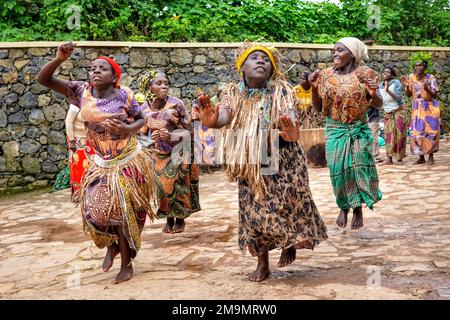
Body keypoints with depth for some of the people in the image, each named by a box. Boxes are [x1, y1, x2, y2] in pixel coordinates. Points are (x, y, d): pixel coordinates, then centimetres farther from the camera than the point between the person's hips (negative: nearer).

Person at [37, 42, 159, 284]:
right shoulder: (82, 91, -6)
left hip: (128, 162, -3)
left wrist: (128, 129, -19)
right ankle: (112, 245, 30)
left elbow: (141, 119, 2)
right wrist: (59, 59, -26)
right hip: (102, 164, 3)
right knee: (95, 208, -4)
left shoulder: (124, 95, -12)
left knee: (122, 210, 2)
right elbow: (43, 80, -10)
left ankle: (126, 264, 21)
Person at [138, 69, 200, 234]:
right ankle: (169, 219, 28)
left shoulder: (176, 104, -16)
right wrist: (151, 139, -16)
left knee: (178, 187, 2)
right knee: (162, 187, 5)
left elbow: (189, 131, -11)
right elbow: (142, 135, 6)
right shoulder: (144, 109, -6)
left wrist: (171, 136, -28)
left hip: (178, 153, -2)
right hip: (158, 155, 3)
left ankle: (180, 219, 26)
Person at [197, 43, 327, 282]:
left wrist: (293, 134, -53)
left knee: (286, 203, -4)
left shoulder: (281, 90, -12)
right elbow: (223, 116, -26)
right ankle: (262, 263, 24)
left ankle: (290, 244, 29)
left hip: (282, 161, -2)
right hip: (250, 165, 3)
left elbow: (290, 121, -28)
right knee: (254, 210, 7)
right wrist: (210, 120, -51)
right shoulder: (232, 93, -5)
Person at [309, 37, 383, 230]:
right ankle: (344, 207, 24)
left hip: (359, 130, -1)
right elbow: (318, 108, 5)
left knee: (360, 168, -2)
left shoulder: (365, 74, -4)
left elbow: (378, 105, 0)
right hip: (335, 130, 1)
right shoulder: (325, 75, 1)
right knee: (338, 170, 1)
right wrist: (315, 88, -10)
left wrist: (373, 94, -21)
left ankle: (358, 208, 19)